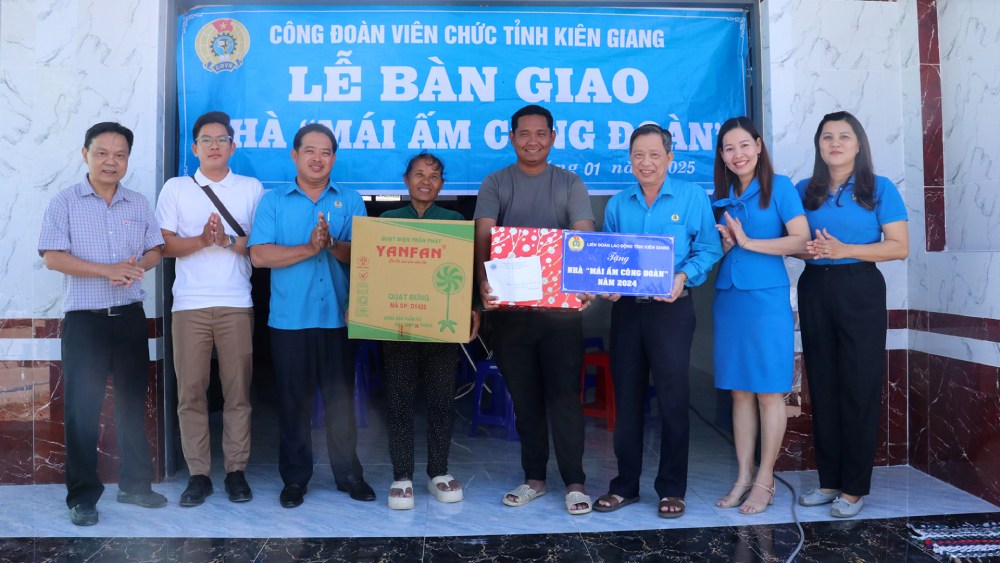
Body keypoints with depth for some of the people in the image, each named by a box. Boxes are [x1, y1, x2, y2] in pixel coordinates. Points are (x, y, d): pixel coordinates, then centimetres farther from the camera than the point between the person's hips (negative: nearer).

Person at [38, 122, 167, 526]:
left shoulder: (139, 204, 8)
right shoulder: (64, 202, -3)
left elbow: (155, 250, 11)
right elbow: (52, 257, -11)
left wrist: (138, 266, -12)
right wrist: (108, 270, -21)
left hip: (131, 317, 4)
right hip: (84, 319, -4)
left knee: (133, 401, 11)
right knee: (83, 408, 0)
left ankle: (135, 484, 23)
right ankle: (82, 496, 11)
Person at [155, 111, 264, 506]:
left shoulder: (252, 188, 11)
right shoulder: (175, 189, 12)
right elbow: (165, 244, 3)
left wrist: (229, 241, -12)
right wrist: (203, 240, -13)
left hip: (236, 303, 0)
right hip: (190, 304, 1)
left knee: (238, 390, 1)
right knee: (191, 391, 0)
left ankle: (236, 471, 10)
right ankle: (198, 474, 10)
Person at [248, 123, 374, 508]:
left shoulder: (351, 200, 7)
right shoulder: (273, 201, 5)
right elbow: (259, 255, -7)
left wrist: (332, 245, -21)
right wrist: (308, 249, -16)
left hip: (338, 317, 1)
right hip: (289, 319, 0)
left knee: (341, 399, 7)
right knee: (292, 401, 8)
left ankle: (349, 474, 20)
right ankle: (295, 477, 21)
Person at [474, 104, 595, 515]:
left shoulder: (570, 184, 6)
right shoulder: (495, 184, 7)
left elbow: (584, 235, -6)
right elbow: (483, 235, -7)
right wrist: (484, 279, -25)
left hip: (560, 305, -1)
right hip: (509, 307, 2)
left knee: (564, 396, 0)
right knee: (524, 398, 11)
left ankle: (574, 482, 11)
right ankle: (534, 477, 24)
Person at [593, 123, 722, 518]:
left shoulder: (693, 197, 0)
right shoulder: (617, 204, 10)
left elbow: (708, 249, -2)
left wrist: (683, 277, -19)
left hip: (671, 308, -3)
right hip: (626, 308, 4)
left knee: (672, 399, 0)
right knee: (626, 399, 9)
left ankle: (672, 489, 15)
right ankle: (625, 484, 22)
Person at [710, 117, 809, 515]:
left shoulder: (779, 187, -2)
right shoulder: (721, 197, 13)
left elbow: (801, 241, -11)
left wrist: (748, 242, -11)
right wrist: (725, 243, -5)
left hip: (767, 299, -5)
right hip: (728, 299, 5)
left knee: (769, 392, 0)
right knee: (740, 391, 9)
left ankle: (765, 481, 10)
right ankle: (743, 477, 17)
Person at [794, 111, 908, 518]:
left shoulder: (880, 188, 0)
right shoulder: (804, 191, 9)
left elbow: (900, 247, -6)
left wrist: (844, 250, -18)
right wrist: (807, 250, -11)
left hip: (860, 290, -3)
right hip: (814, 290, 4)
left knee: (860, 388, -1)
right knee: (822, 386, 7)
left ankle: (855, 488, 8)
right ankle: (829, 480, 17)